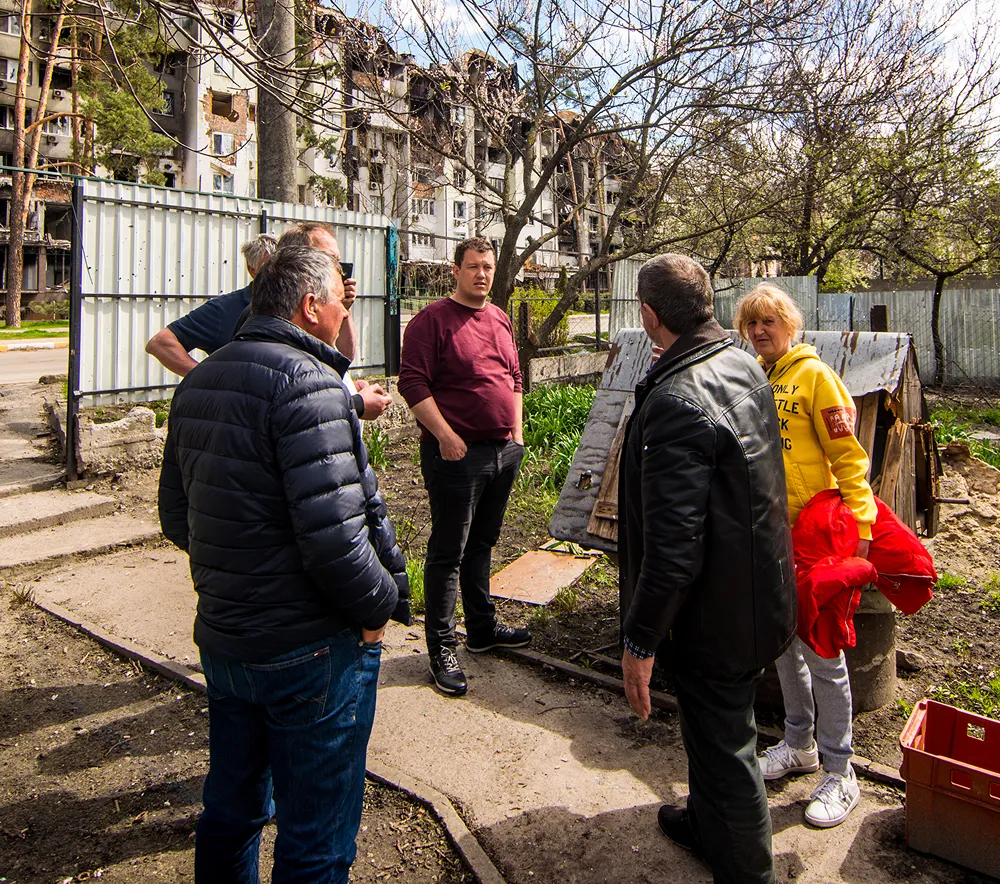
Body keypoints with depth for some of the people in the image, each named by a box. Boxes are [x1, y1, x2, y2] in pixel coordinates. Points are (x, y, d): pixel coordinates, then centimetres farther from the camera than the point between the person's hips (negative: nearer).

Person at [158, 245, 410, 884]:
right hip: (309, 651, -8)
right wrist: (379, 607, -12)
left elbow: (176, 518, 12)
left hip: (220, 637, 9)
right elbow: (332, 535, -28)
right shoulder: (308, 382, -21)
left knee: (231, 810, 28)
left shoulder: (198, 382, 7)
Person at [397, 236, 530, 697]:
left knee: (482, 545, 19)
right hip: (457, 453, -7)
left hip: (504, 451, 7)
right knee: (448, 552, 1)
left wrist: (516, 432, 13)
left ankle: (482, 628, 34)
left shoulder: (501, 320, 14)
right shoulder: (432, 319, -8)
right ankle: (441, 650, 11)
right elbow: (413, 383, -15)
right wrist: (447, 437, -19)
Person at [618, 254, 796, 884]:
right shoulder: (747, 366, 1)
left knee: (723, 745, 11)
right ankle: (706, 822, 51)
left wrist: (640, 640, -22)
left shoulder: (676, 398, -30)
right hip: (757, 590, 10)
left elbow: (673, 546, -31)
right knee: (718, 729, 28)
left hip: (715, 615, -10)